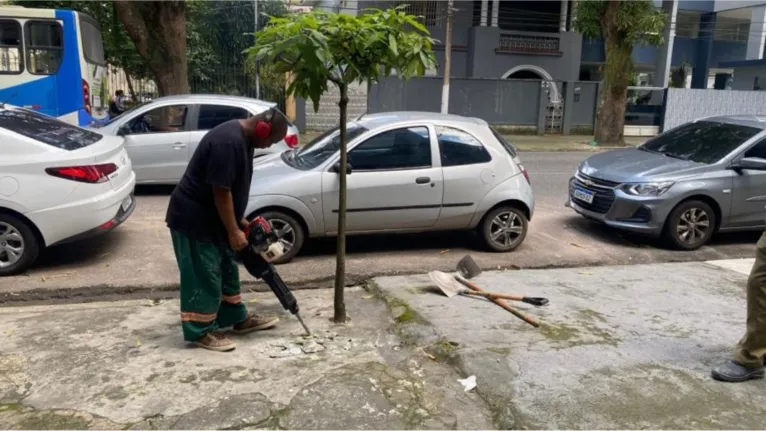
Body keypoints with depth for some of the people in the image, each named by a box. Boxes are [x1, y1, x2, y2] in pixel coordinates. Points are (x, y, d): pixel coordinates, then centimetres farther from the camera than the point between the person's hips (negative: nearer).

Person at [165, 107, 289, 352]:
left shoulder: (243, 138, 6)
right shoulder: (228, 142, -26)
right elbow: (221, 192, -26)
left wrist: (239, 222, 16)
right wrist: (234, 232, -19)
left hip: (212, 218, 10)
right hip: (193, 219, -10)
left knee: (227, 270, 17)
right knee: (203, 277, -1)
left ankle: (238, 319, 29)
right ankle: (201, 332, 12)